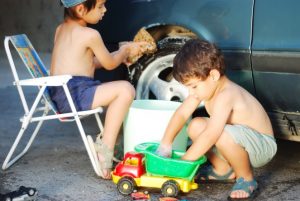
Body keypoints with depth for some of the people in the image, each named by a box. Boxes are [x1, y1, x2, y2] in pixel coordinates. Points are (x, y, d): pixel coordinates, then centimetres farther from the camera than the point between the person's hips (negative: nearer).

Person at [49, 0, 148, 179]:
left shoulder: (61, 29, 17)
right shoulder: (90, 35, -10)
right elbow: (109, 64, 3)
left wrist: (121, 54, 25)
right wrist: (126, 51, 21)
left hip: (59, 94, 10)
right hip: (73, 95, -10)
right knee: (125, 89, -21)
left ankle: (104, 145, 12)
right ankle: (105, 150, -20)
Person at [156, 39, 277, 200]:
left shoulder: (226, 95, -31)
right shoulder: (204, 87, -5)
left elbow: (211, 135, -39)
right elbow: (181, 114, -3)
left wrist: (184, 161, -34)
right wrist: (165, 144, -14)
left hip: (262, 146, -9)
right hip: (237, 140, 9)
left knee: (223, 134, -37)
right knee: (196, 127, -3)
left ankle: (246, 179, -12)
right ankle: (223, 170, 13)